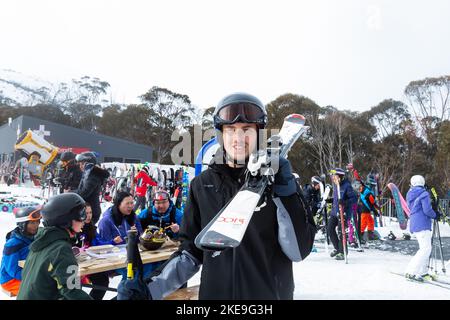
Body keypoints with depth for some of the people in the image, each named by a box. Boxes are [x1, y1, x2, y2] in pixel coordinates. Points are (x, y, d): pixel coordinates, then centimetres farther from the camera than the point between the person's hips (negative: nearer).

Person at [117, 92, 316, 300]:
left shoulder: (278, 178, -9)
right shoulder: (202, 185, -4)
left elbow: (299, 251, -11)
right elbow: (192, 251, 2)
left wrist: (286, 194, -22)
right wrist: (151, 288, -9)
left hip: (272, 293, -1)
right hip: (214, 292, 2)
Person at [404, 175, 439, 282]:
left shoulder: (410, 194, 14)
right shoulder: (424, 194, -10)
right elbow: (427, 210, -16)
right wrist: (435, 215, 4)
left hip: (414, 224, 9)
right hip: (422, 225, -9)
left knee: (425, 247, 17)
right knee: (426, 248, -10)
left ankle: (423, 272, 20)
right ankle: (411, 272, -15)